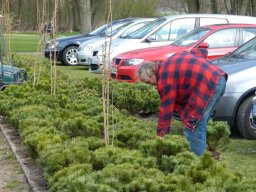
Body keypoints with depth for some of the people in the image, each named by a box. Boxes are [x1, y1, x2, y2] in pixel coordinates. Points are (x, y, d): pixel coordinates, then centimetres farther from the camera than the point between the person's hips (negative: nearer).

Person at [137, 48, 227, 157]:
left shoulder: (165, 78, -7)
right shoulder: (172, 61, 19)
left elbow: (166, 109, -6)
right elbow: (202, 52, 24)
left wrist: (160, 135, 0)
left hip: (208, 86, -10)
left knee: (193, 130, -6)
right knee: (199, 127, 16)